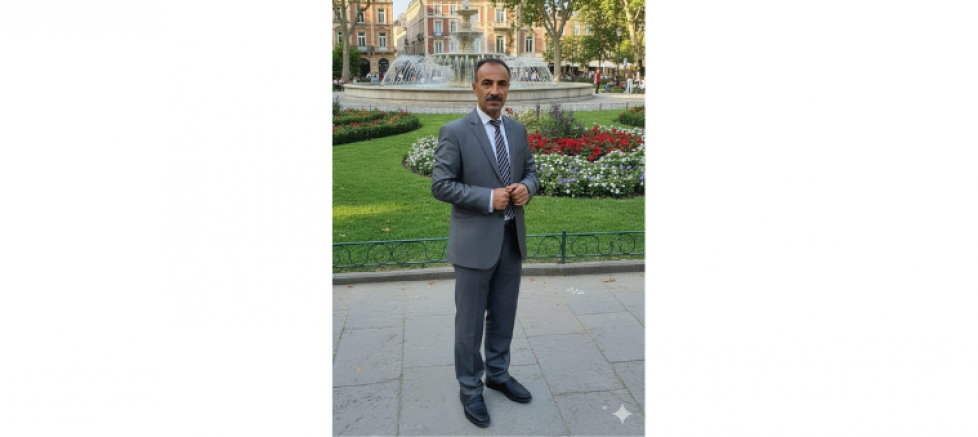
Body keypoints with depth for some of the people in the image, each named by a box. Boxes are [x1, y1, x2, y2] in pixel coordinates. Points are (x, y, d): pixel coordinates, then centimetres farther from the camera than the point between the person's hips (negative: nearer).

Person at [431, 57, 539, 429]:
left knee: (503, 315, 19)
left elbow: (531, 171, 15)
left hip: (512, 239, 6)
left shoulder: (517, 130, 7)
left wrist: (526, 188, -9)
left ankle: (498, 374, 39)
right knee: (470, 322, 8)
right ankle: (469, 388, 26)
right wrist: (488, 198, -21)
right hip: (475, 242, -5)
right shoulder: (454, 132, -11)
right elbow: (440, 185, -13)